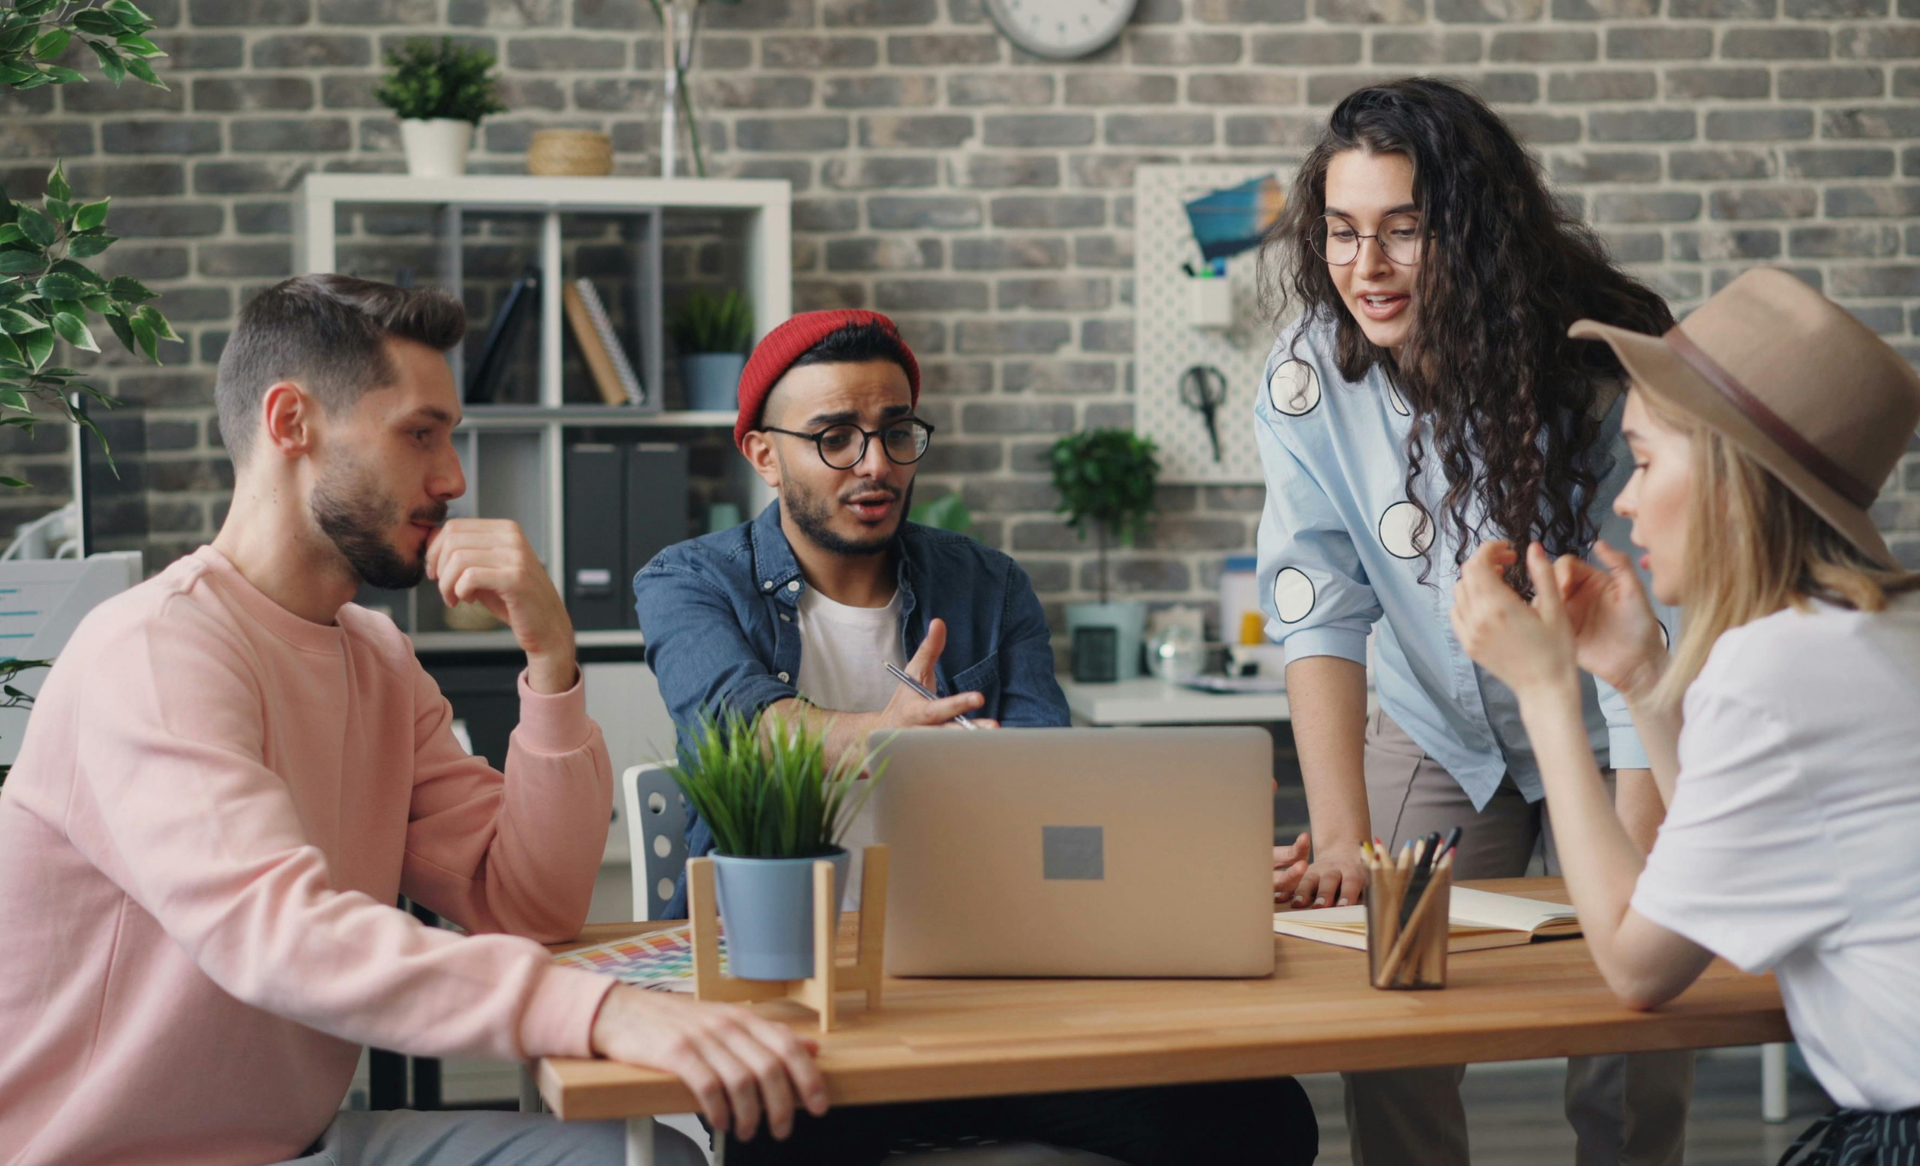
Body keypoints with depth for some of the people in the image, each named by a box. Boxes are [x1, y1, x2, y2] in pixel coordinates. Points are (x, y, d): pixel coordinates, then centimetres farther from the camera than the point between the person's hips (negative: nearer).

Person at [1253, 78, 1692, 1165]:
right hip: (1438, 745, 2)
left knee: (1634, 1068, -10)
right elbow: (1322, 616, -21)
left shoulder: (1602, 373, -24)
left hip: (1604, 753, -2)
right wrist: (1343, 841, -33)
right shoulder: (1314, 376, -16)